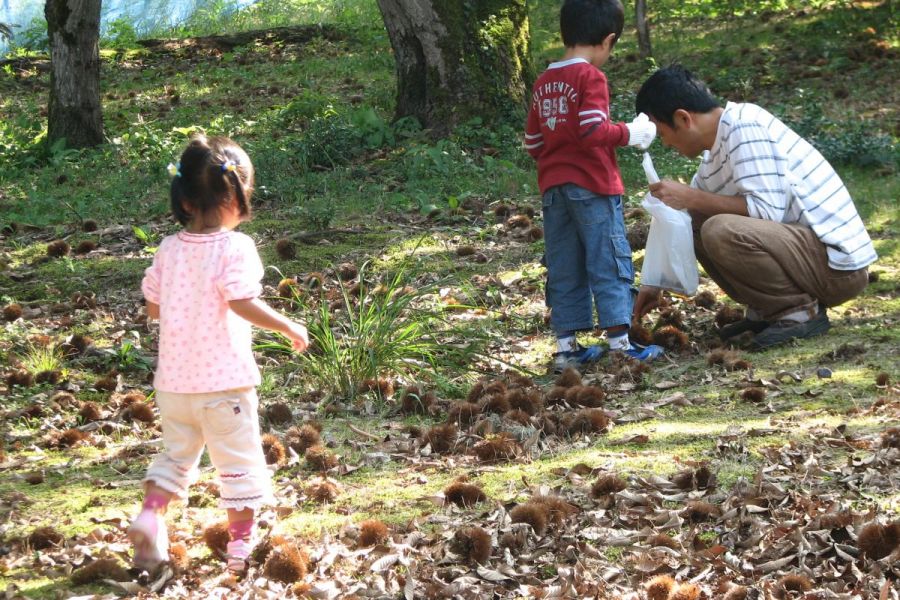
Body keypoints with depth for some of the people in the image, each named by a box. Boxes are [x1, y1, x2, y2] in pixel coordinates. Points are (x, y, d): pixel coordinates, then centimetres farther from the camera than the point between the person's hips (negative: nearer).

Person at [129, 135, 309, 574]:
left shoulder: (169, 249, 2)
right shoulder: (234, 247, -14)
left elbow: (153, 308, 8)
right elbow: (243, 303, -23)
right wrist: (290, 327, -12)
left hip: (174, 379, 5)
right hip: (223, 381, -5)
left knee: (175, 453, 21)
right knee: (239, 461, 7)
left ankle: (151, 514, 1)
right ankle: (241, 544, 10)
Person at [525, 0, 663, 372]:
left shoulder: (543, 83, 12)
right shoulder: (590, 77, -10)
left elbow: (533, 143, 15)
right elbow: (593, 131, -20)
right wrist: (629, 134, -6)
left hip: (553, 187, 7)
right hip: (592, 186, -7)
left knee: (564, 270, 9)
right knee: (609, 263, -2)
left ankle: (566, 346, 9)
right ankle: (619, 342, -4)